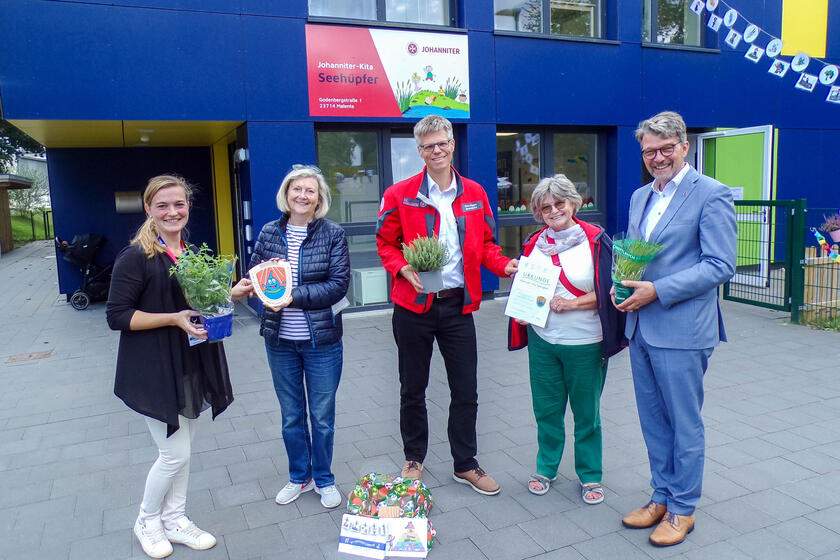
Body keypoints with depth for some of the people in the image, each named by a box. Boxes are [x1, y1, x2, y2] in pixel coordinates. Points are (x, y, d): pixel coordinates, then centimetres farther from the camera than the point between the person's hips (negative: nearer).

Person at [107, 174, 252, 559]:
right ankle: (147, 521, 25)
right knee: (175, 453, -1)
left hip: (192, 366, 7)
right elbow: (117, 316, -16)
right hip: (154, 369, -7)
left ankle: (175, 520, 33)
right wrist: (174, 318, -25)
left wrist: (231, 295, -1)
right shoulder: (136, 257, -14)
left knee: (182, 448, 16)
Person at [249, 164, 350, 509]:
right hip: (280, 340, 3)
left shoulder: (333, 234, -7)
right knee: (291, 416, 17)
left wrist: (294, 296, -23)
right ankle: (299, 477, 37)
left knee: (322, 416, 11)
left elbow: (339, 284, -14)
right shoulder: (269, 233, 1)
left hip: (321, 340, -3)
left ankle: (324, 480, 32)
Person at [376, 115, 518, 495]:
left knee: (466, 391, 9)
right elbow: (385, 244, 2)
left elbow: (485, 244, 11)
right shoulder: (400, 195, -3)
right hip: (413, 306, -2)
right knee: (413, 389, 13)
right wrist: (403, 268, -17)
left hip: (458, 306, 2)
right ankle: (414, 459, 34)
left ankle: (465, 464, 28)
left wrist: (504, 265, -8)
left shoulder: (474, 194, 5)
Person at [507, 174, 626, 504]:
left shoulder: (596, 240, -7)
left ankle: (590, 475, 29)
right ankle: (546, 468, 33)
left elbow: (609, 290, -8)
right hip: (542, 341, 4)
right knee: (546, 409, 14)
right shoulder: (534, 244, 6)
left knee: (586, 412, 10)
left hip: (585, 343, -3)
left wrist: (571, 304, -18)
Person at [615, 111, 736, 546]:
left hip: (681, 331, -7)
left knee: (685, 425, 6)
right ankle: (661, 497, 33)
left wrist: (657, 291, -19)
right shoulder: (640, 196, 14)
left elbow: (720, 265, -15)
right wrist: (622, 282, 0)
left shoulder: (712, 195, -9)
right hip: (641, 329, 7)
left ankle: (682, 509, 23)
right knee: (653, 422, 17)